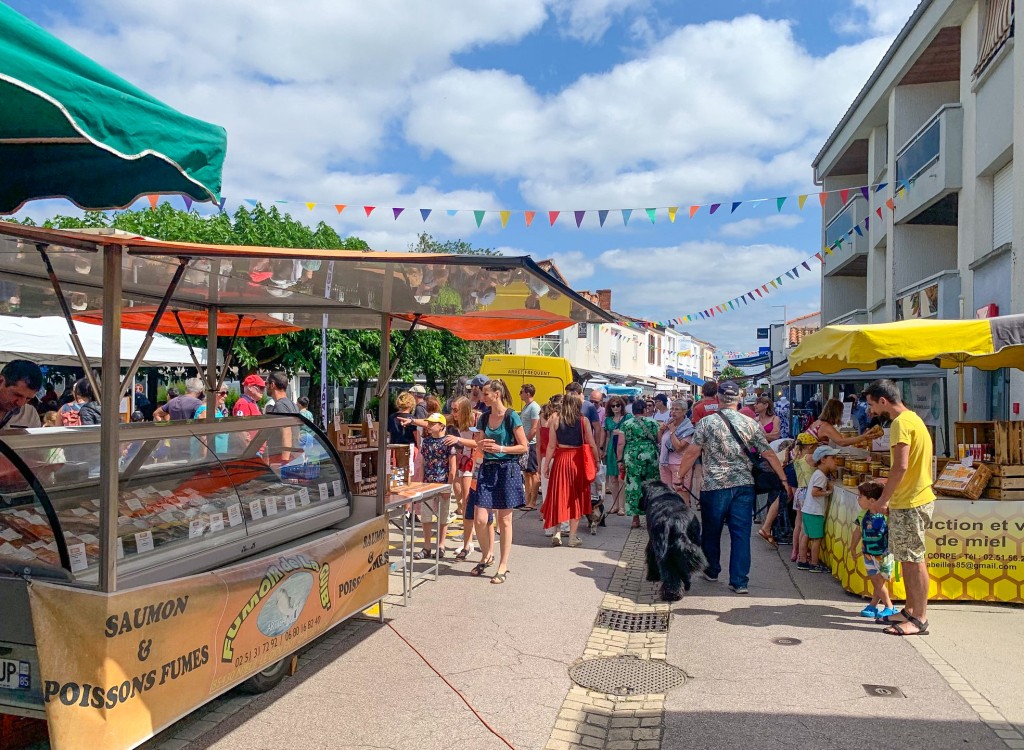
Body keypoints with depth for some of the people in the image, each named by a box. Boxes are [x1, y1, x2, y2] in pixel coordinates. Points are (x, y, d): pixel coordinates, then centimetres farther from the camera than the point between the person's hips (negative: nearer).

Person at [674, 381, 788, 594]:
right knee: (741, 534, 4)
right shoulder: (750, 424, 2)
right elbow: (768, 454, 4)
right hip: (744, 486, 2)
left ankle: (712, 571, 33)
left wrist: (679, 477, 2)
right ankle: (739, 581, 3)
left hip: (714, 486, -1)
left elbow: (692, 453, -6)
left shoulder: (706, 423, -4)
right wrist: (784, 479, 13)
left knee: (711, 532, 16)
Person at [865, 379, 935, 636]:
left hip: (910, 503, -10)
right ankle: (910, 610, 24)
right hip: (909, 500, 10)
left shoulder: (901, 422, -16)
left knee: (914, 560, -3)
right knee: (908, 559, 15)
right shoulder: (911, 418, 17)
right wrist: (889, 498, 19)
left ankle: (920, 619, 4)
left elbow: (901, 466, -23)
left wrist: (883, 499, -16)